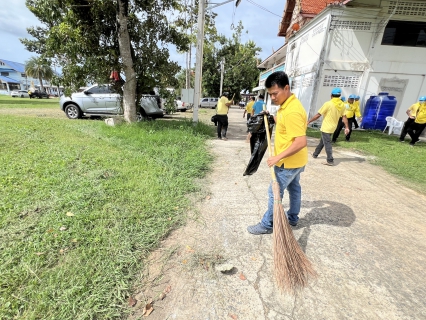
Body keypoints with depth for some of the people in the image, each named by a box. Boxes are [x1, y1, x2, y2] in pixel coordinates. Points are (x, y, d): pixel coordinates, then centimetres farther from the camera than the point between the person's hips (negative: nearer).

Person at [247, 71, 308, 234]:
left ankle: (267, 225, 19)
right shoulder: (286, 105, 4)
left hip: (289, 162, -10)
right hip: (294, 160, 10)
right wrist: (273, 118, 8)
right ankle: (292, 218, 41)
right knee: (294, 188, 21)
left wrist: (278, 157, -30)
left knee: (274, 193, 2)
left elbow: (301, 142, -31)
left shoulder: (292, 111, -27)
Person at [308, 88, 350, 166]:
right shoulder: (342, 105, 2)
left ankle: (330, 161, -4)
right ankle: (315, 154, 35)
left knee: (327, 143, -4)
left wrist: (308, 121, -8)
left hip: (326, 127, -7)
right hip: (333, 127, 7)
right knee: (322, 141, 21)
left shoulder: (328, 104, -16)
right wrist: (347, 127, -2)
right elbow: (344, 117, -2)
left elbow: (318, 115, -16)